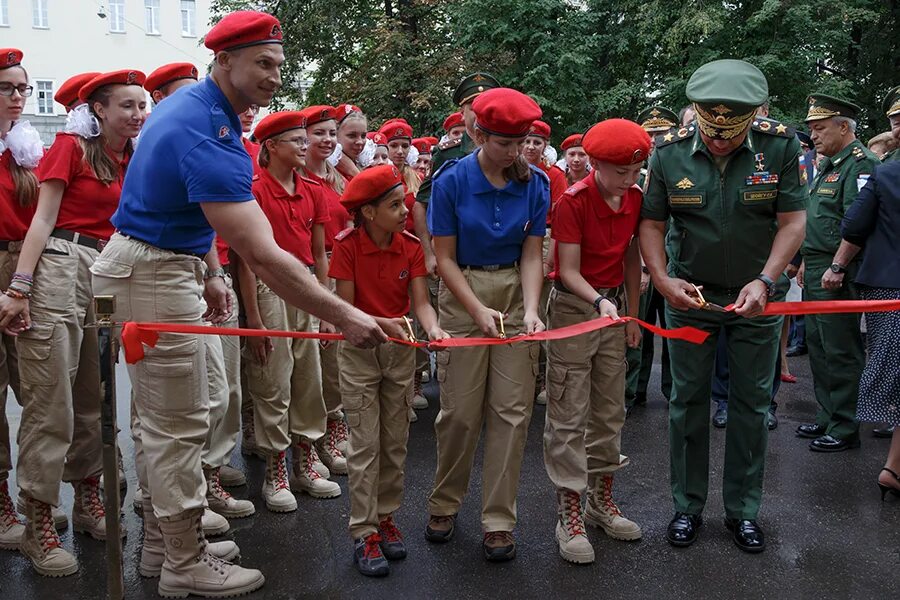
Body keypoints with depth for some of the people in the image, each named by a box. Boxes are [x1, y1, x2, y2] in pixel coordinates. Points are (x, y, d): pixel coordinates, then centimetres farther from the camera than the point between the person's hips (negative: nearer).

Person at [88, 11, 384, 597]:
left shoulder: (194, 106, 5)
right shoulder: (207, 137, -27)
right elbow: (262, 256, -33)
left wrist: (210, 274, 15)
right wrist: (344, 315, -29)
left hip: (171, 266, 10)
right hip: (155, 278, -10)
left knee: (176, 415, 18)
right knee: (179, 423, 0)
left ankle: (166, 532, 33)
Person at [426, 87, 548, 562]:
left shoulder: (534, 183, -2)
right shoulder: (451, 181, -8)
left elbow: (531, 255, -2)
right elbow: (444, 257, -6)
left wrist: (530, 310, -18)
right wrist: (479, 311, -16)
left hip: (516, 295, 2)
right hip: (463, 296, -2)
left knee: (512, 410, 1)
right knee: (460, 410, 1)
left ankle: (498, 519, 12)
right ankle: (444, 503, 24)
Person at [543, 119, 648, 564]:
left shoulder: (635, 198, 0)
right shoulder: (573, 201, -17)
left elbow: (632, 259, 9)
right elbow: (568, 270, -18)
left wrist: (632, 314, 9)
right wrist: (599, 302, -34)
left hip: (614, 305, 6)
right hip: (574, 307, -6)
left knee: (610, 411, 13)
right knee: (568, 416, -2)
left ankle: (600, 501, 27)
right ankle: (569, 516, 6)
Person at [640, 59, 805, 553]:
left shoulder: (780, 145, -13)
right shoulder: (670, 151, -11)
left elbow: (792, 220, -11)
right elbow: (651, 222, -6)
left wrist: (765, 281, -23)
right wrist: (662, 279, -19)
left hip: (755, 296, 0)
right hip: (689, 294, 0)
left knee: (751, 404, 8)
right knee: (688, 401, 8)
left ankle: (743, 508, 24)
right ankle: (687, 506, 22)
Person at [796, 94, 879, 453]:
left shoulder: (860, 165, -13)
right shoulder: (828, 166, 18)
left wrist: (837, 267, -24)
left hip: (838, 276, -10)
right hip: (816, 273, 10)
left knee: (842, 353, -3)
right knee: (818, 346, 15)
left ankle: (845, 429, 6)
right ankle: (826, 418, 26)